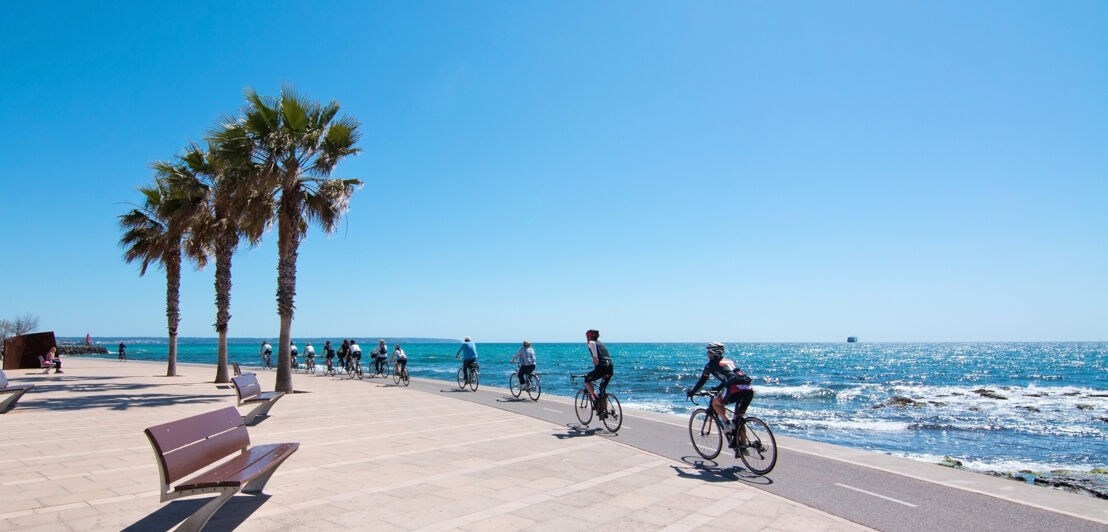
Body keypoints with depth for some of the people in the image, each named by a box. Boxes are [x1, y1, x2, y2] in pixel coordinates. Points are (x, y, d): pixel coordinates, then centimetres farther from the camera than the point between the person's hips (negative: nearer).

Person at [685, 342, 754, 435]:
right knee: (739, 419, 17)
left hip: (735, 388, -6)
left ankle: (728, 423, 1)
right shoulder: (729, 361, 30)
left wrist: (691, 392, 29)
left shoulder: (711, 364, 12)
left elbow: (702, 381, 17)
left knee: (715, 403, 17)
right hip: (749, 389, 6)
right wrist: (717, 388, 54)